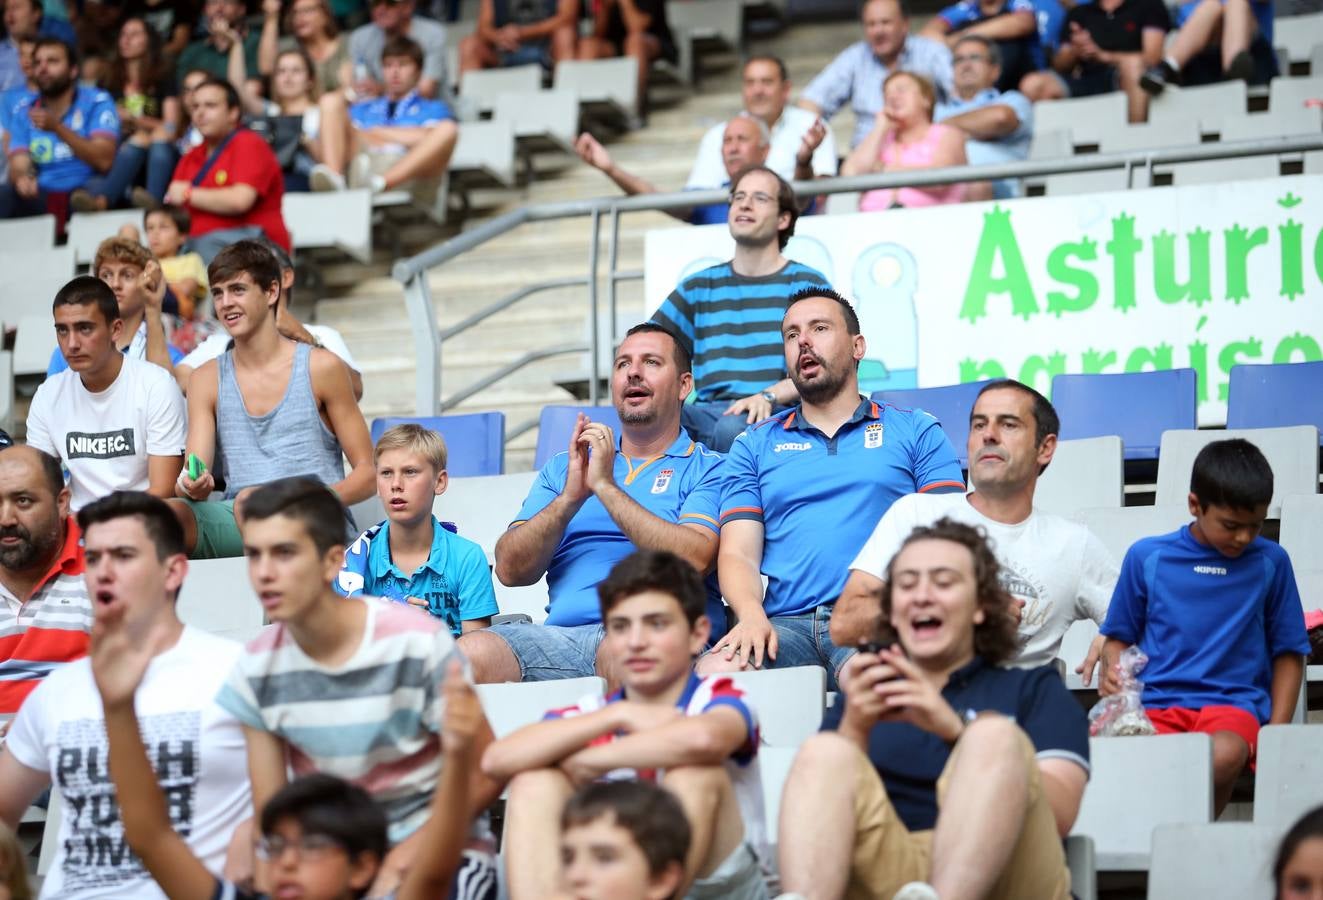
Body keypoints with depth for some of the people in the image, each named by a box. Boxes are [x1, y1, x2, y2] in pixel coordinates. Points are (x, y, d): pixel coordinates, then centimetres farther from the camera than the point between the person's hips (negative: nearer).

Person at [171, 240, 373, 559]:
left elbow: (366, 473, 6)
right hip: (237, 521, 3)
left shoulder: (321, 368, 5)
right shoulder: (207, 379, 15)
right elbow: (193, 478, 7)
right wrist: (192, 486, -19)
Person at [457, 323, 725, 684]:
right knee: (470, 652, -29)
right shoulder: (563, 467, 28)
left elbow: (694, 560, -7)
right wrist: (571, 496, 0)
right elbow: (510, 570, 15)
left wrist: (606, 486, -4)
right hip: (565, 634, 3)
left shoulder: (708, 469, 14)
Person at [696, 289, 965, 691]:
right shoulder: (754, 445, 24)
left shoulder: (916, 431, 18)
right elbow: (738, 553, 13)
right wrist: (752, 616, -11)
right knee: (714, 673, -33)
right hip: (785, 623, 3)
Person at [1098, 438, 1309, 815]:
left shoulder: (1270, 563, 12)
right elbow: (1119, 638, 20)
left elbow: (1288, 652, 15)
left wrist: (1277, 731, 1)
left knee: (1224, 755, -37)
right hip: (1156, 702, 0)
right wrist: (1113, 672, -4)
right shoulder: (1147, 557, 11)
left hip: (1234, 701, 0)